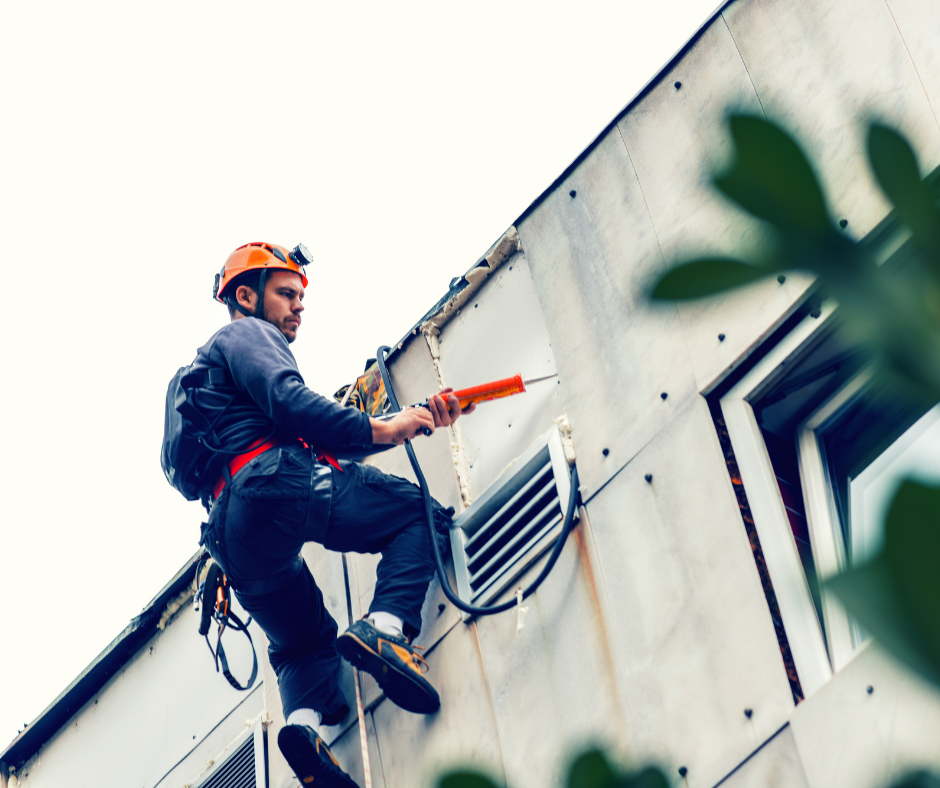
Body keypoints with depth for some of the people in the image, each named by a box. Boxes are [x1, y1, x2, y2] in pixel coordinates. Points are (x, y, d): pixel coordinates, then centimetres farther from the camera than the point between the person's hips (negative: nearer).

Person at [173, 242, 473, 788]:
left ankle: (303, 721, -14)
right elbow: (289, 405, -9)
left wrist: (414, 420, 22)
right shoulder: (246, 334, 13)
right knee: (418, 514, -1)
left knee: (305, 642, 18)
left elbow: (324, 440, 31)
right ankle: (386, 628, -25)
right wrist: (383, 428, -5)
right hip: (278, 484, -9)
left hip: (231, 528, 9)